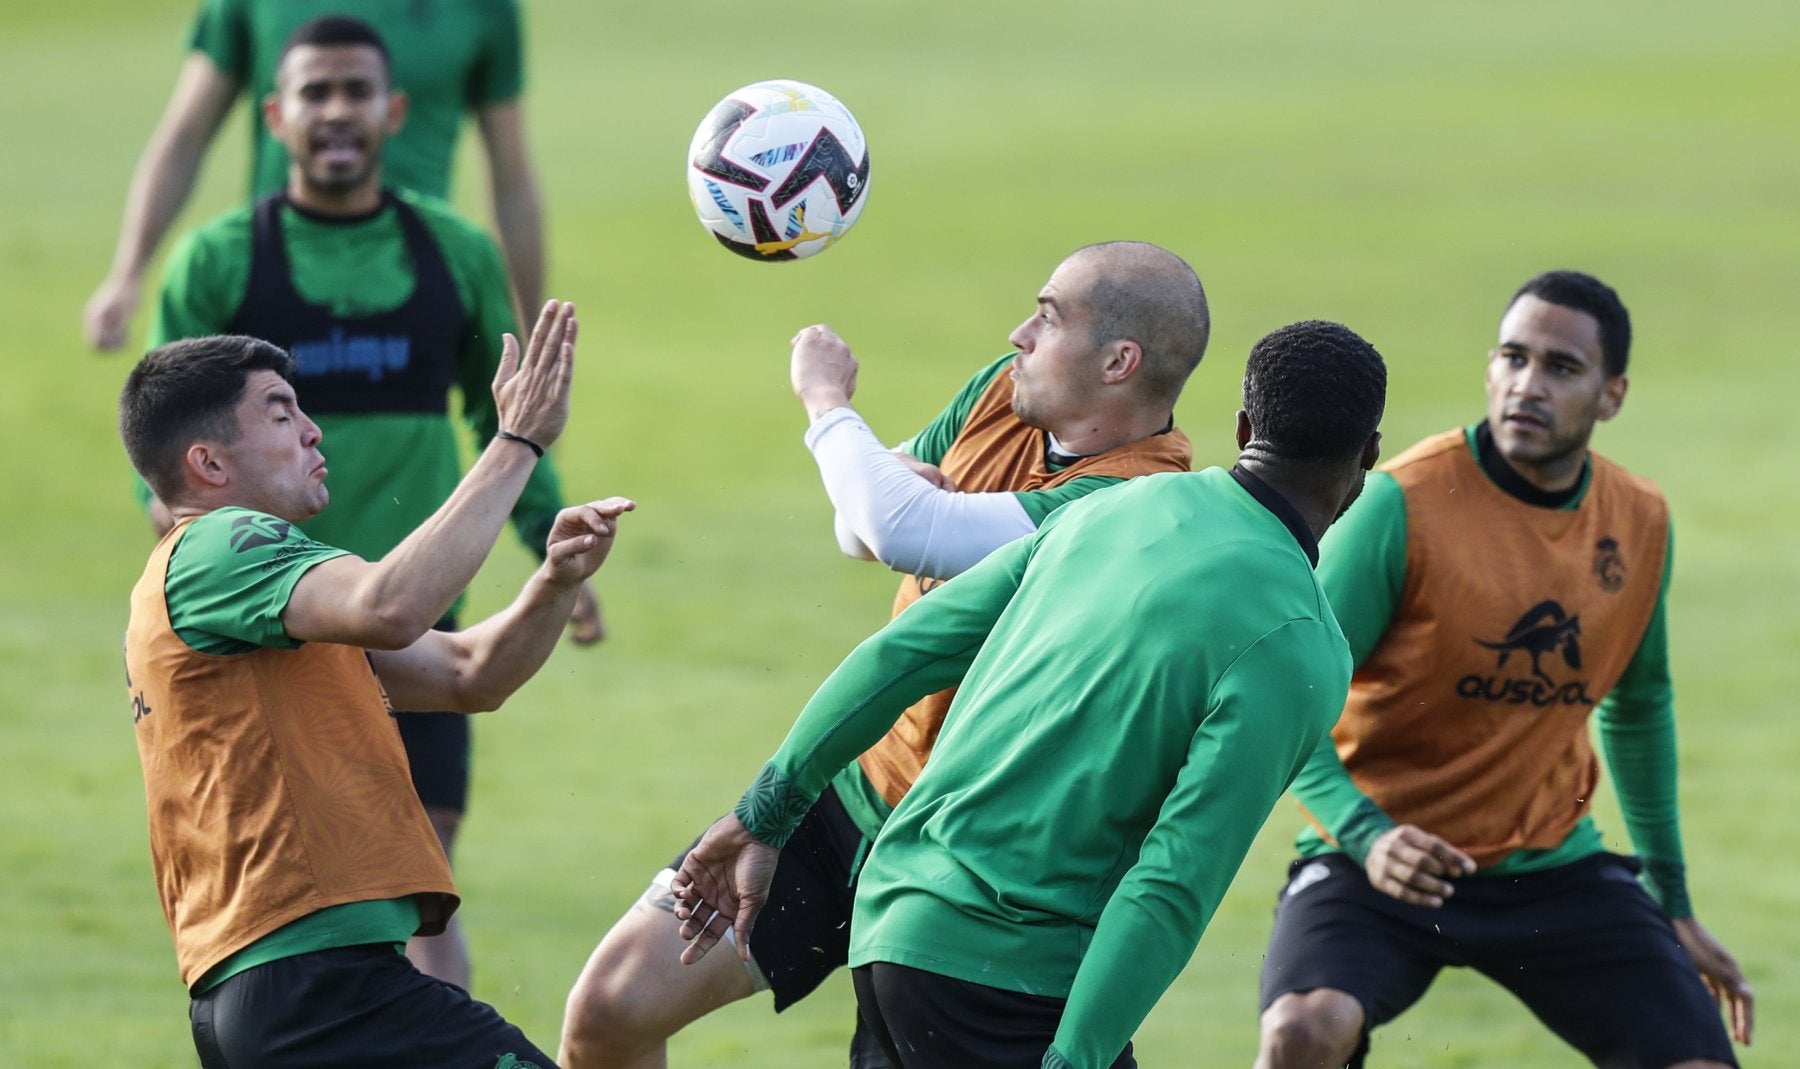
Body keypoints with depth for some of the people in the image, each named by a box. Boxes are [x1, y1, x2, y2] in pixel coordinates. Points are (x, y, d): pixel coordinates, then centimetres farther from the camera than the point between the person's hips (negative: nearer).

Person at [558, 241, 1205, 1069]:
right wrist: (889, 476, -12)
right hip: (846, 781, 7)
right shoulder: (1005, 391, 0)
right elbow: (862, 528, 13)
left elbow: (901, 532, -33)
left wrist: (826, 402, -14)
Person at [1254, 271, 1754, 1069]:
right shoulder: (1403, 504, -16)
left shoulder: (1640, 523, 1)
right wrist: (1364, 833, -30)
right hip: (1382, 861, -5)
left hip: (1552, 866, 5)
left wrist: (1673, 901, 20)